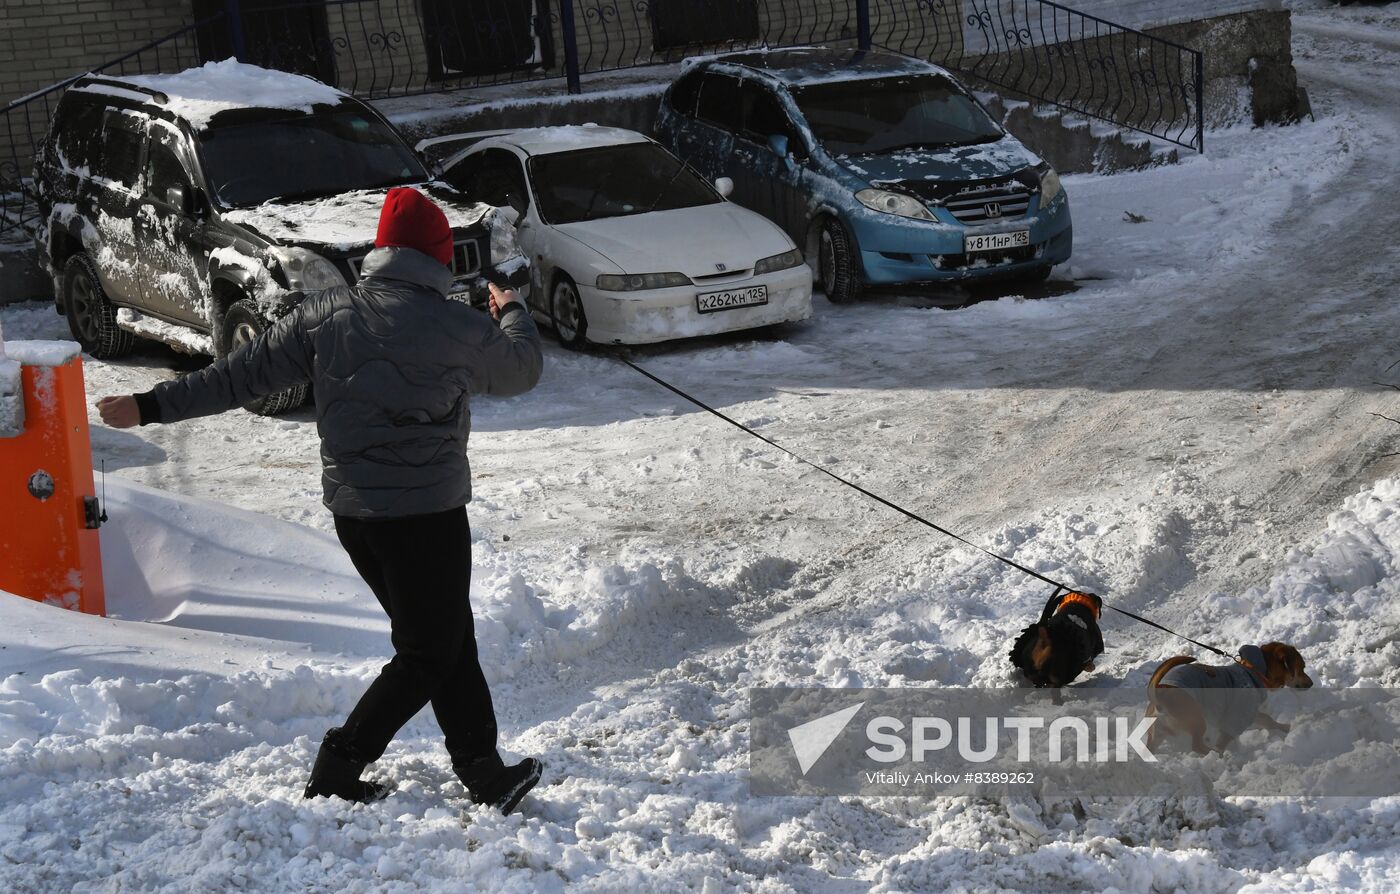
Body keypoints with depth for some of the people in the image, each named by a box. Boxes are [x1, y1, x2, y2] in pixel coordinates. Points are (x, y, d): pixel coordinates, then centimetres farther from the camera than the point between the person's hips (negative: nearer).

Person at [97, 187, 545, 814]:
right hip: (428, 511, -6)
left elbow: (244, 373, 2)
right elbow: (523, 369, 10)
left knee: (448, 640, 15)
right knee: (429, 655, 5)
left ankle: (486, 774, 17)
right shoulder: (458, 328, -8)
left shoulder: (323, 315, 1)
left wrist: (153, 405, 10)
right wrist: (512, 312, 31)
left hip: (351, 510, 6)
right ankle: (337, 771, 2)